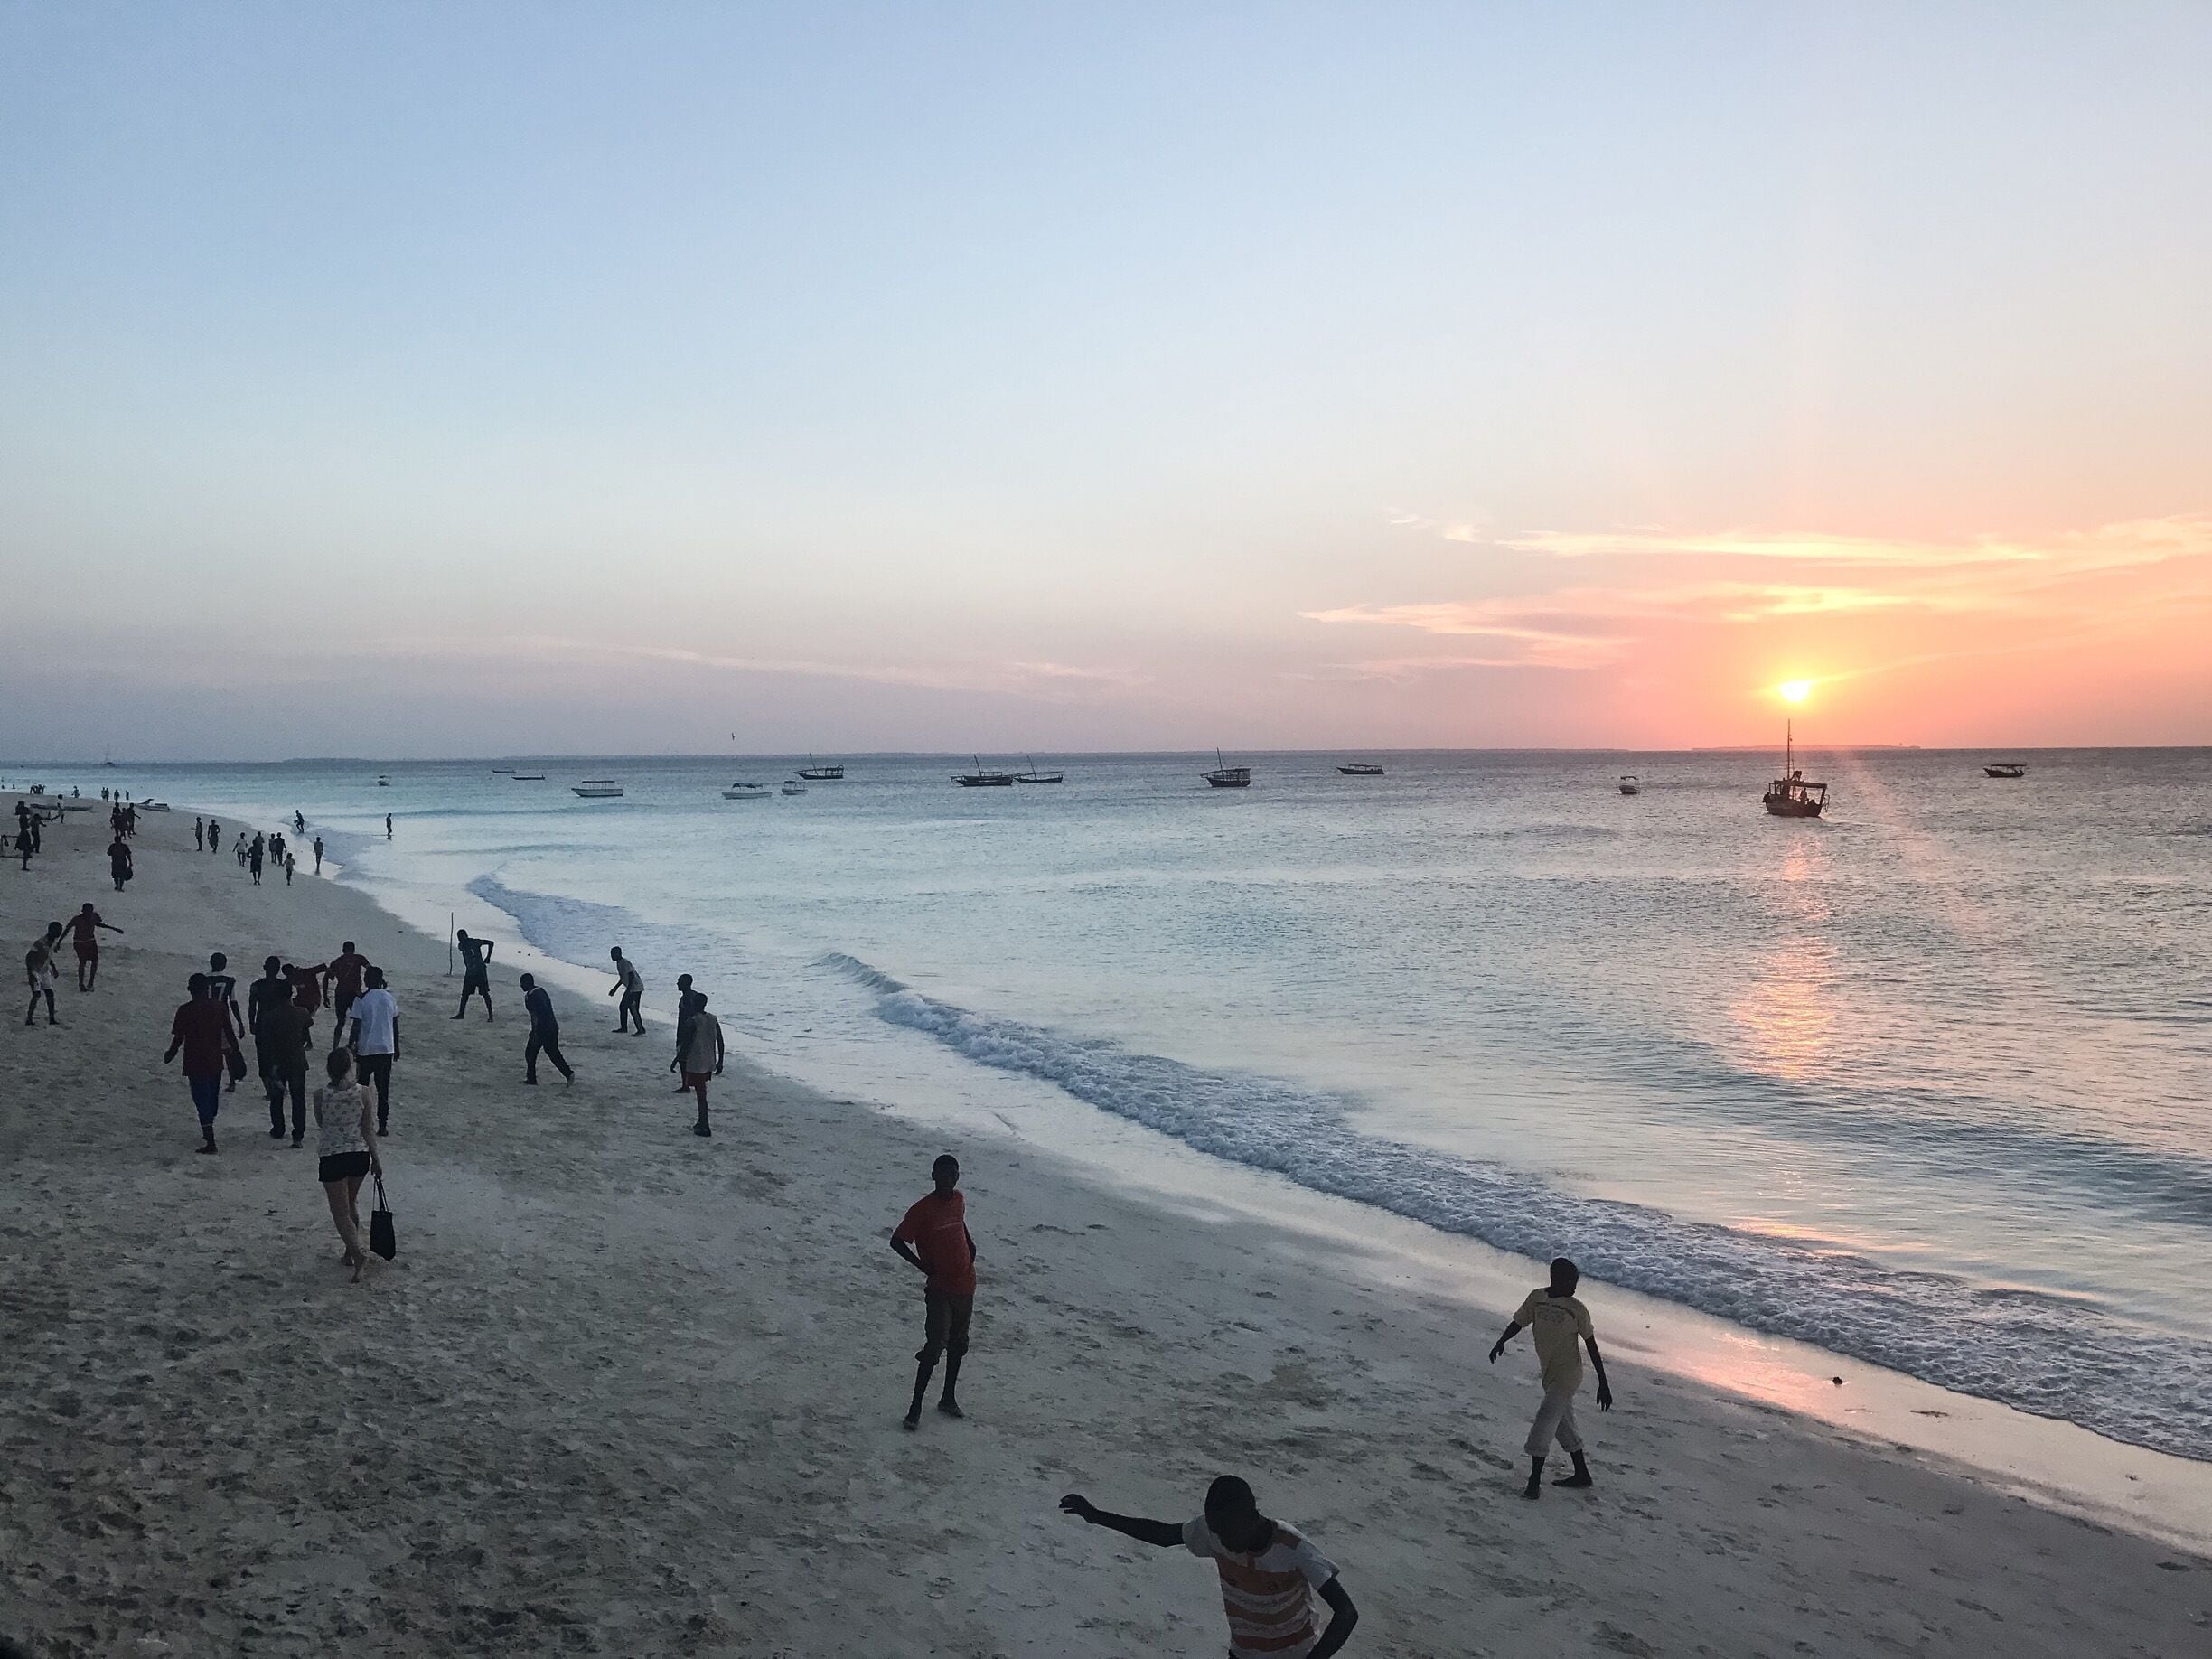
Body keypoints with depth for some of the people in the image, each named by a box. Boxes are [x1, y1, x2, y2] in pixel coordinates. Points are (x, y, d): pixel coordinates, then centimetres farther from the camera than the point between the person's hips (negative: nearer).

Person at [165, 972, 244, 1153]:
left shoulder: (185, 1010, -10)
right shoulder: (218, 1007, -1)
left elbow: (178, 1038, -7)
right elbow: (229, 1035, 0)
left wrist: (170, 1056, 11)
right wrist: (237, 1057, 7)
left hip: (195, 1063, -4)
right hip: (216, 1062, 4)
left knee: (202, 1100, -3)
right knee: (212, 1097, 20)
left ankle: (210, 1141, -10)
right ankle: (208, 1133, 36)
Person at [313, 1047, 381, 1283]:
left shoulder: (320, 1095, -12)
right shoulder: (362, 1092, -9)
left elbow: (321, 1124, 5)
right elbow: (368, 1129, -4)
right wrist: (376, 1159, 4)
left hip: (331, 1157, -3)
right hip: (359, 1155, 3)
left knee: (341, 1212, 5)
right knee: (351, 1204, 23)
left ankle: (358, 1252, -14)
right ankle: (350, 1254, 30)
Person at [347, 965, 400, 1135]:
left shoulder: (361, 999, -10)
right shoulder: (390, 998, 2)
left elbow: (356, 1026, -11)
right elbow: (395, 1025, 8)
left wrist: (350, 1045, -1)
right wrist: (396, 1047, 17)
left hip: (366, 1050, -3)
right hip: (387, 1049, 3)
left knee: (362, 1087, 11)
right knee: (383, 1089, 8)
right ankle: (383, 1126, 8)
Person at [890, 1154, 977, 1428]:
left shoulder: (959, 1200, 2)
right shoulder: (922, 1209, -17)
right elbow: (897, 1241, -12)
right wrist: (923, 1266, -17)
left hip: (965, 1285, 7)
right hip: (940, 1289, -7)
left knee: (958, 1343, 17)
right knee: (935, 1346, -12)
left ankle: (949, 1398, 33)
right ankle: (915, 1409, -4)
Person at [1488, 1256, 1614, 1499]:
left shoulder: (1576, 1308, -11)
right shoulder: (1536, 1298, 1)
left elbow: (1591, 1344, -6)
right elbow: (1518, 1322, 8)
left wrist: (1603, 1384, -5)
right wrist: (1501, 1342, -12)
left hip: (1567, 1376, -6)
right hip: (1550, 1375, 6)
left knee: (1543, 1426, -11)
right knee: (1564, 1424, 17)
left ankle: (1534, 1482, -6)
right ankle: (1582, 1475, 33)